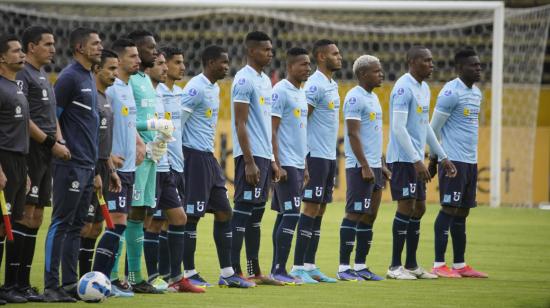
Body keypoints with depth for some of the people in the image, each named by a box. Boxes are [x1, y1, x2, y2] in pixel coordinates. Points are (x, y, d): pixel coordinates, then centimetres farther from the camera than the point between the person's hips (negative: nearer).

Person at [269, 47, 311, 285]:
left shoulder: (302, 93, 17)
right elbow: (272, 131, -14)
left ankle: (277, 270, 10)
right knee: (291, 216, -12)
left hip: (298, 165, 9)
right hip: (286, 165, -9)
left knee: (285, 216, 8)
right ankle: (279, 270, -11)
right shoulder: (280, 92, -11)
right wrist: (278, 165, -18)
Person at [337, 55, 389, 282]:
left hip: (374, 167, 9)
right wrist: (365, 166, -21)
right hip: (360, 167, -9)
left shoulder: (373, 98, 17)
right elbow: (353, 134, -17)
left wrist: (382, 165, 21)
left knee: (370, 216, 10)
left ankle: (361, 266, 14)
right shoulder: (355, 98, -12)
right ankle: (344, 267, -6)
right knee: (354, 214, -8)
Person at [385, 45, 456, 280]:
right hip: (403, 158, -9)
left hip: (416, 160, 9)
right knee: (406, 207, -9)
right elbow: (398, 128, -20)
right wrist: (417, 161, -23)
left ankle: (411, 265, 15)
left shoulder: (424, 89, 15)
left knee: (418, 209, 9)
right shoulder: (403, 88, -15)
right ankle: (395, 267, -5)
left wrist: (442, 157, 21)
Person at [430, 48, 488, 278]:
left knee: (462, 212, 9)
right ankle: (439, 265, -6)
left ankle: (460, 265, 12)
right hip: (453, 161, -8)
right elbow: (434, 127, -9)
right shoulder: (451, 93, -12)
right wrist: (435, 158, -3)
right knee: (449, 209, -8)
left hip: (470, 161, 8)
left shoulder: (476, 93, 15)